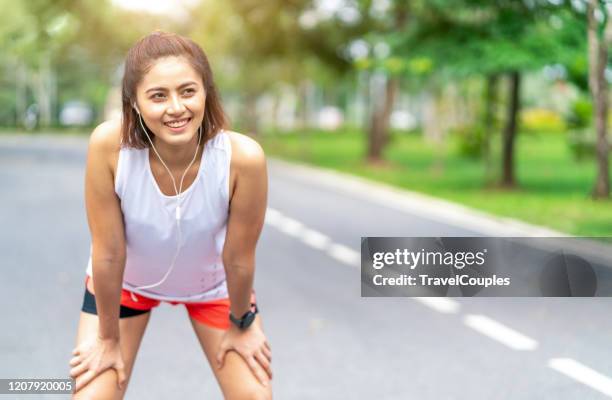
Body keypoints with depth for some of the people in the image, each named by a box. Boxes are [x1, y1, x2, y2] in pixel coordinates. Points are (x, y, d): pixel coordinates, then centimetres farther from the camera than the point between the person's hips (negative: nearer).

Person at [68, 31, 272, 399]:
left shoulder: (243, 157, -35)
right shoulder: (109, 146, -35)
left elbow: (239, 258, -19)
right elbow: (108, 253, -23)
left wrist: (241, 324, -3)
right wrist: (108, 338, -11)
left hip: (213, 283, 1)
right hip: (125, 280, 0)